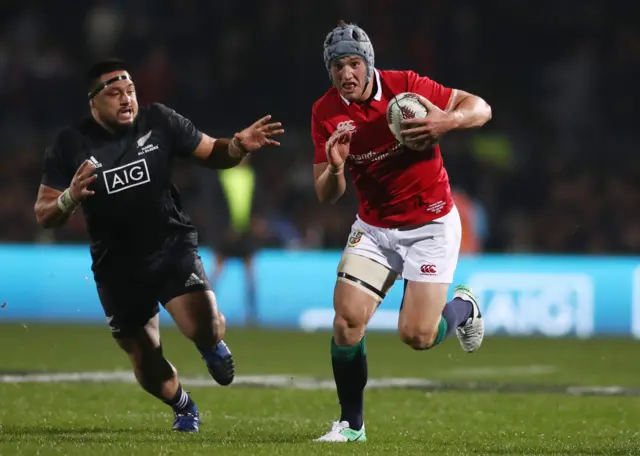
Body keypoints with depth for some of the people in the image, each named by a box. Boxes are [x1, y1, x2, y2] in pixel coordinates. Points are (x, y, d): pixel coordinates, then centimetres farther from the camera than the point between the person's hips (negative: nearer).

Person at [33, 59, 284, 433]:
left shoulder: (159, 121, -7)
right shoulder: (72, 145, -9)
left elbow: (212, 154, 4)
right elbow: (44, 215, -6)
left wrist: (239, 146, -18)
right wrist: (70, 197, -28)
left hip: (172, 248, -1)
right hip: (117, 268, 1)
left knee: (204, 327, -26)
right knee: (147, 366, 8)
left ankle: (213, 346, 14)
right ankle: (183, 408, 42)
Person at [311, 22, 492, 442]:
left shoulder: (406, 87, -16)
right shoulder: (326, 114, -7)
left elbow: (480, 109, -11)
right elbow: (326, 196, -4)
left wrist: (447, 121, -33)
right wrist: (335, 168, -27)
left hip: (431, 225, -3)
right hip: (373, 228, 3)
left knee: (417, 336, -10)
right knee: (347, 320, -12)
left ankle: (463, 308, 25)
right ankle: (351, 424, 5)